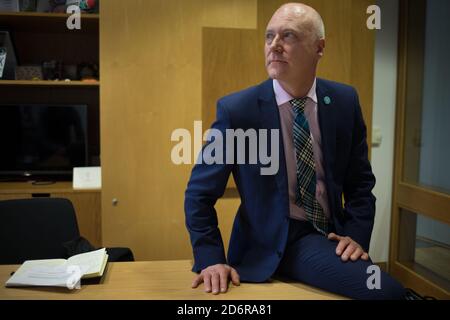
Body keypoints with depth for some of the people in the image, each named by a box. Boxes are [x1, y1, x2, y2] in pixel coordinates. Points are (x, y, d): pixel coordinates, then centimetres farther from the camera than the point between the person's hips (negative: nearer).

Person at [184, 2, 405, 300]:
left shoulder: (344, 101, 0)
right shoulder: (237, 109, -11)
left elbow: (360, 180, 9)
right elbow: (200, 193, -5)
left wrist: (356, 235, -4)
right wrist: (211, 259, -12)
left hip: (328, 236, 5)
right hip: (270, 244, -5)